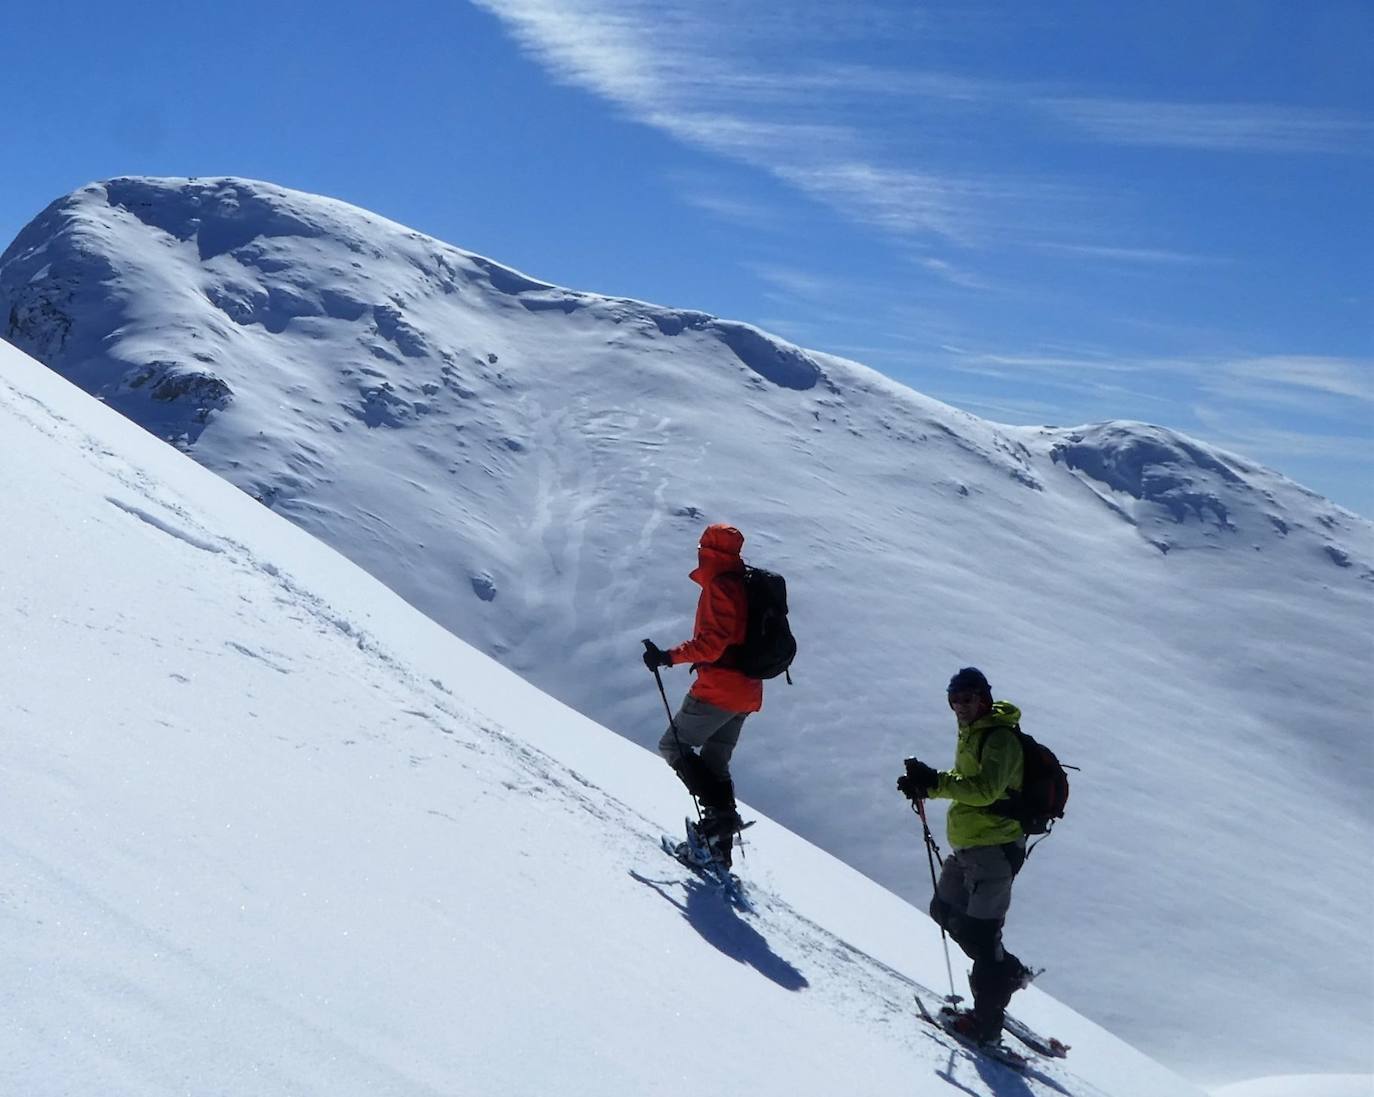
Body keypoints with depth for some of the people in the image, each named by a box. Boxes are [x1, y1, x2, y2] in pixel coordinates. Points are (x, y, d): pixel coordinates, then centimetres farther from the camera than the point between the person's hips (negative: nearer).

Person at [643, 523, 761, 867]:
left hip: (719, 689, -9)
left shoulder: (719, 585, -14)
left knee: (674, 747, 2)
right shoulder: (747, 584, 14)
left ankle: (720, 811, -11)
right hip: (747, 693, 9)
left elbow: (713, 640, -24)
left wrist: (671, 656, -21)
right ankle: (720, 844, 11)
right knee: (714, 762, 15)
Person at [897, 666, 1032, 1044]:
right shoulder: (972, 733, 15)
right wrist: (927, 783, 5)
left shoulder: (1000, 737, -15)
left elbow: (987, 788, -28)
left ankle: (987, 1018, -3)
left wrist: (935, 782, -32)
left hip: (995, 847, -10)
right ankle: (1008, 972, 27)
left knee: (978, 931, -10)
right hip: (967, 845, 10)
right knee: (945, 910, 17)